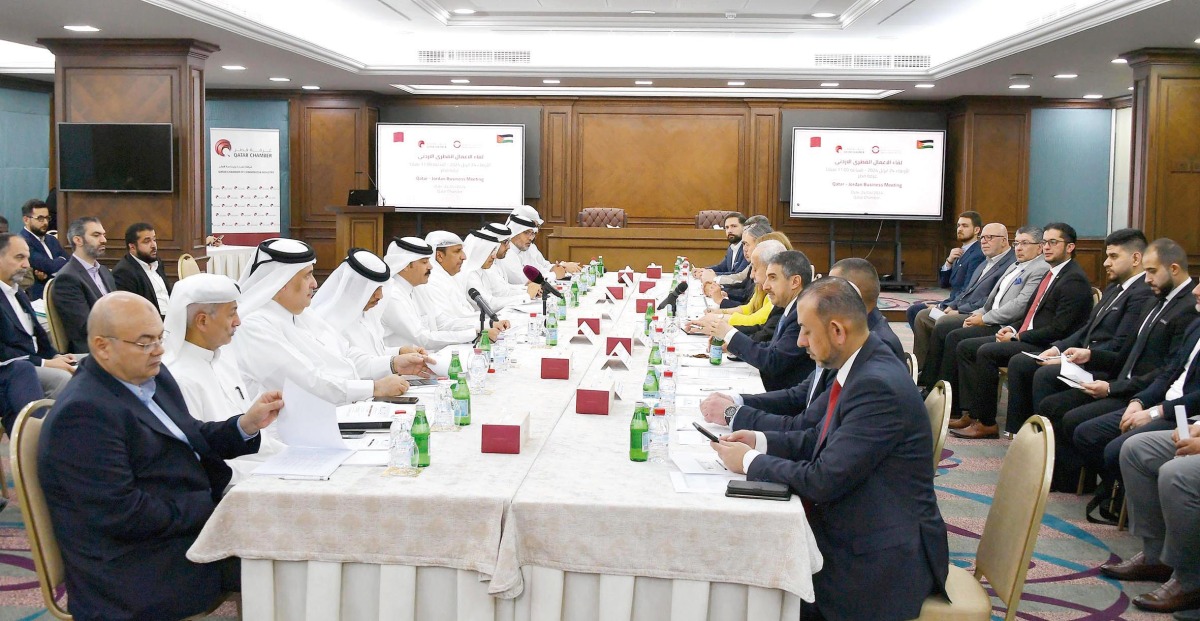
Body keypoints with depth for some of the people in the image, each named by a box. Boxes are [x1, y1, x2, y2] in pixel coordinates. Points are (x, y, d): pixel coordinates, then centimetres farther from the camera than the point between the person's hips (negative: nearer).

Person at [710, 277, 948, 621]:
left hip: (885, 559, -8)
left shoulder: (879, 387, -25)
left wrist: (750, 461, -13)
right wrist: (760, 441, 1)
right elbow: (823, 438, 15)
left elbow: (823, 480, -25)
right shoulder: (861, 368, 4)